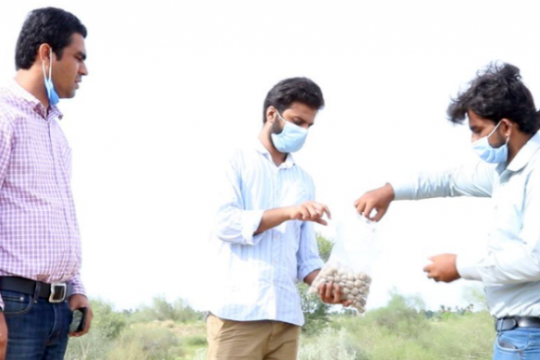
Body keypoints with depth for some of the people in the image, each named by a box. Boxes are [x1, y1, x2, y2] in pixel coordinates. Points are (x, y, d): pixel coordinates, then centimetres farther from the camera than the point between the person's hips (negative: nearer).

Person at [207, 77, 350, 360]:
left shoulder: (304, 181, 21)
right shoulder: (238, 161, 8)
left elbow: (306, 252, 16)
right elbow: (225, 223, -7)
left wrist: (322, 282, -6)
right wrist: (287, 212, -17)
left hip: (286, 314, 5)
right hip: (237, 310, -5)